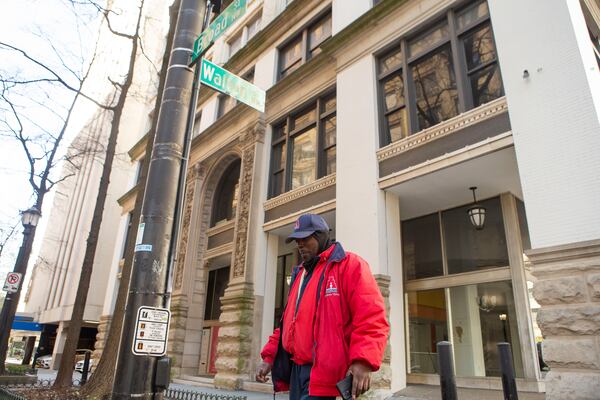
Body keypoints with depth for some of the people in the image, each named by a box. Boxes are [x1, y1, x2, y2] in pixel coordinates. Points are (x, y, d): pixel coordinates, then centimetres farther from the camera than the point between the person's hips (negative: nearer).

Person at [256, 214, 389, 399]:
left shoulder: (350, 265, -6)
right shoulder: (300, 273, 19)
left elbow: (371, 317, -16)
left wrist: (363, 361, -27)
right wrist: (269, 356, 15)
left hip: (323, 372, -7)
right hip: (296, 369, 8)